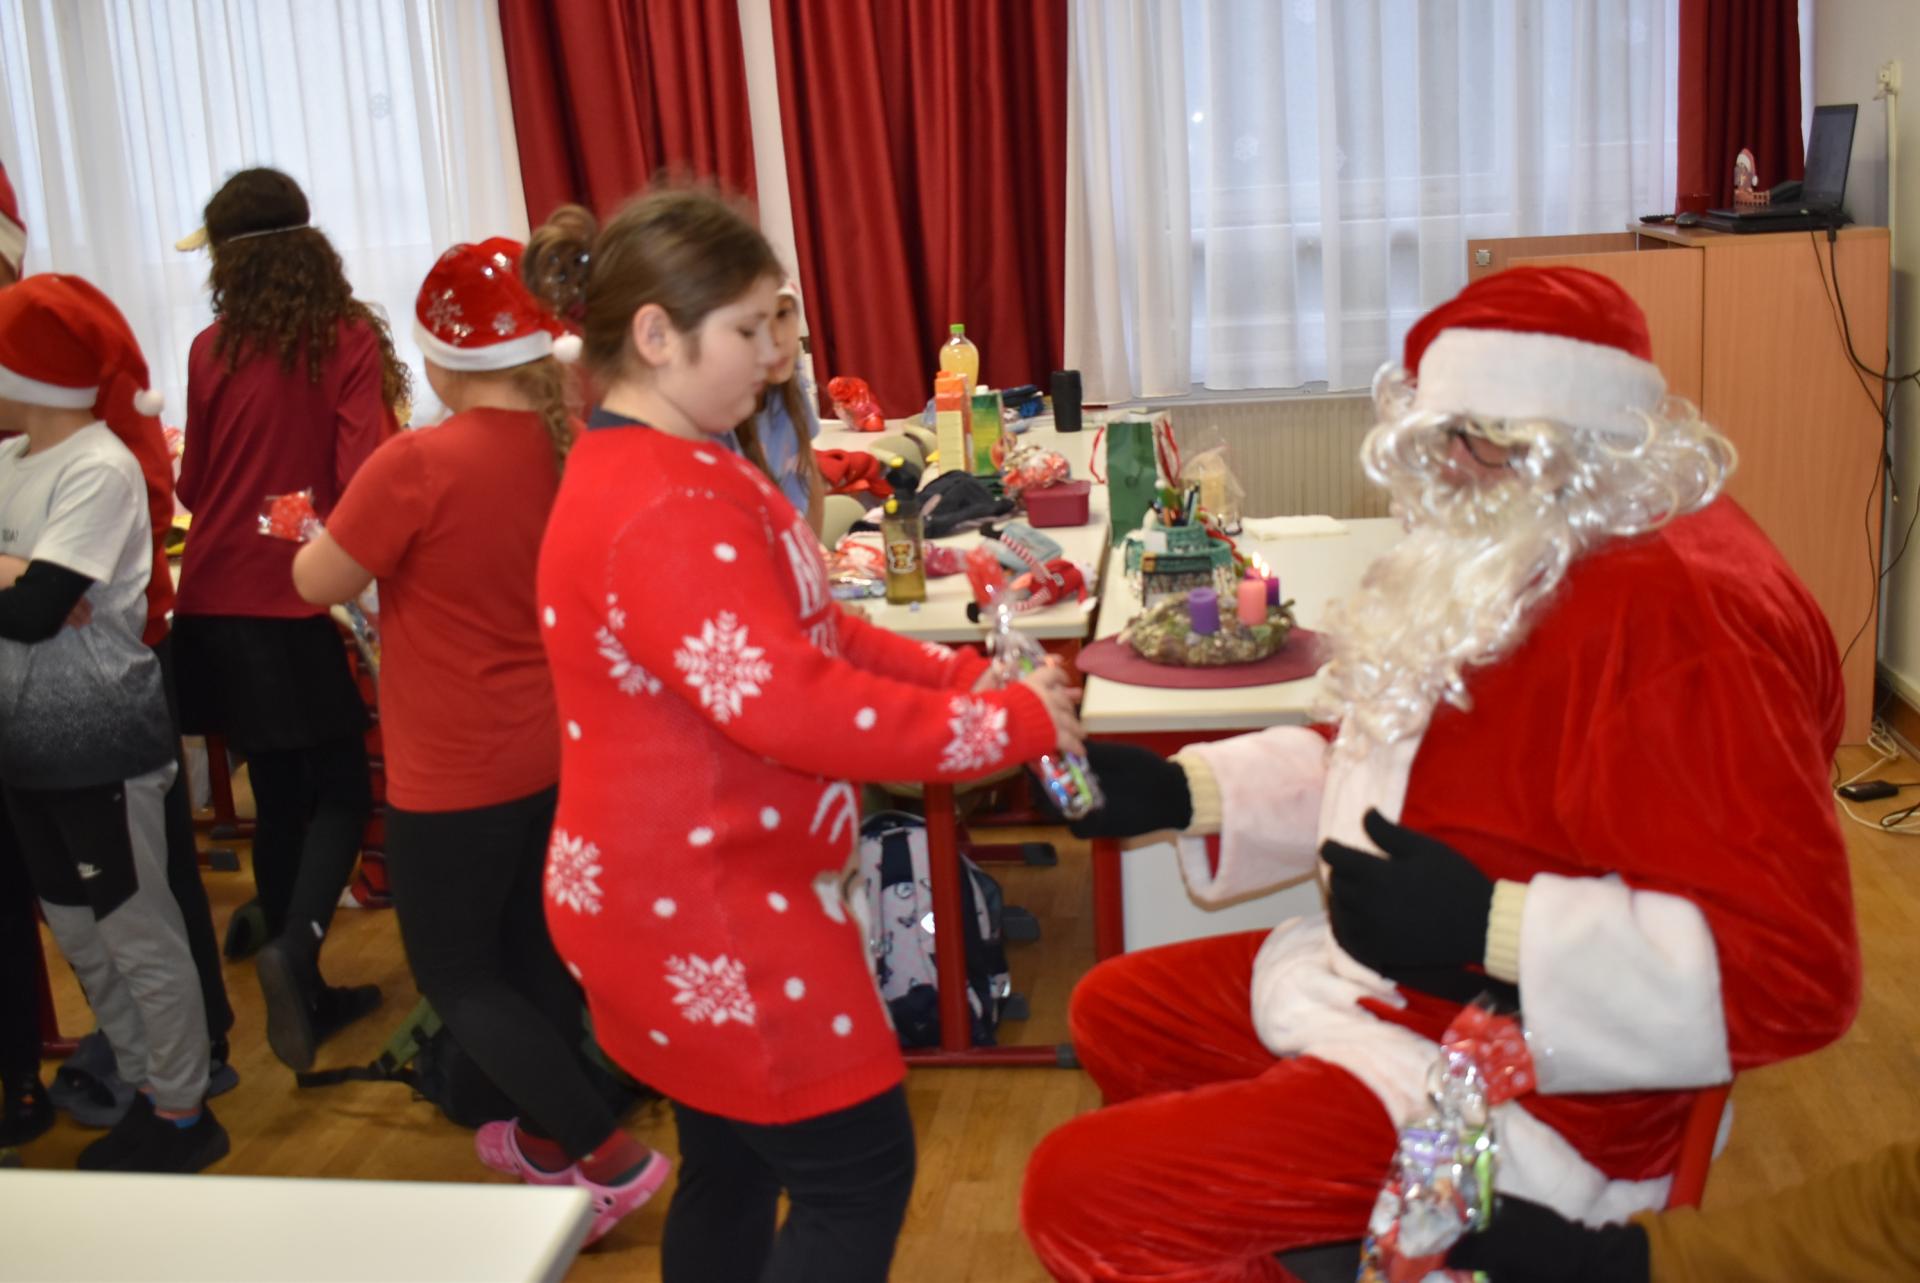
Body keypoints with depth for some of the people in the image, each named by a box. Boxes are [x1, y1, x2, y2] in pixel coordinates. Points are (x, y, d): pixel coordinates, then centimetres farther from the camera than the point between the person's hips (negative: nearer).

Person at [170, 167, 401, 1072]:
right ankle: (296, 947, -15)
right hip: (308, 600, -3)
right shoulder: (352, 337, -6)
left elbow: (192, 486, 8)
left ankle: (304, 990, 24)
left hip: (220, 602, 3)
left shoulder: (211, 350, 1)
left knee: (278, 797, 14)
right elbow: (363, 473, -15)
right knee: (340, 792, 8)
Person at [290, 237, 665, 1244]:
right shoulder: (573, 450, -2)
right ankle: (548, 1139, 38)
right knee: (533, 948, 22)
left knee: (454, 975, 10)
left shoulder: (418, 463, -23)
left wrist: (362, 521, 8)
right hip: (557, 748, 7)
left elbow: (316, 583, -9)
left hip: (456, 771, -7)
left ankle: (609, 1156, 9)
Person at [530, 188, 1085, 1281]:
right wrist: (1011, 726, -21)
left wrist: (962, 676, 1)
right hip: (699, 913, -10)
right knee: (859, 1177, 2)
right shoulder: (663, 511, -26)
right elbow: (791, 706, -31)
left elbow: (804, 634, 13)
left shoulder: (670, 467, 10)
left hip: (697, 895, 10)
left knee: (732, 1170, 21)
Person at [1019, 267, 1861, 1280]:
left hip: (1521, 1088, -11)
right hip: (1395, 986, 11)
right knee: (1116, 1014, 22)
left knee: (1081, 1196, -16)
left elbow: (1794, 967, -31)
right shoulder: (1525, 560, 6)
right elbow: (1386, 759, 15)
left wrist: (1485, 929, -35)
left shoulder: (1673, 610, -27)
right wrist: (1179, 794, 2)